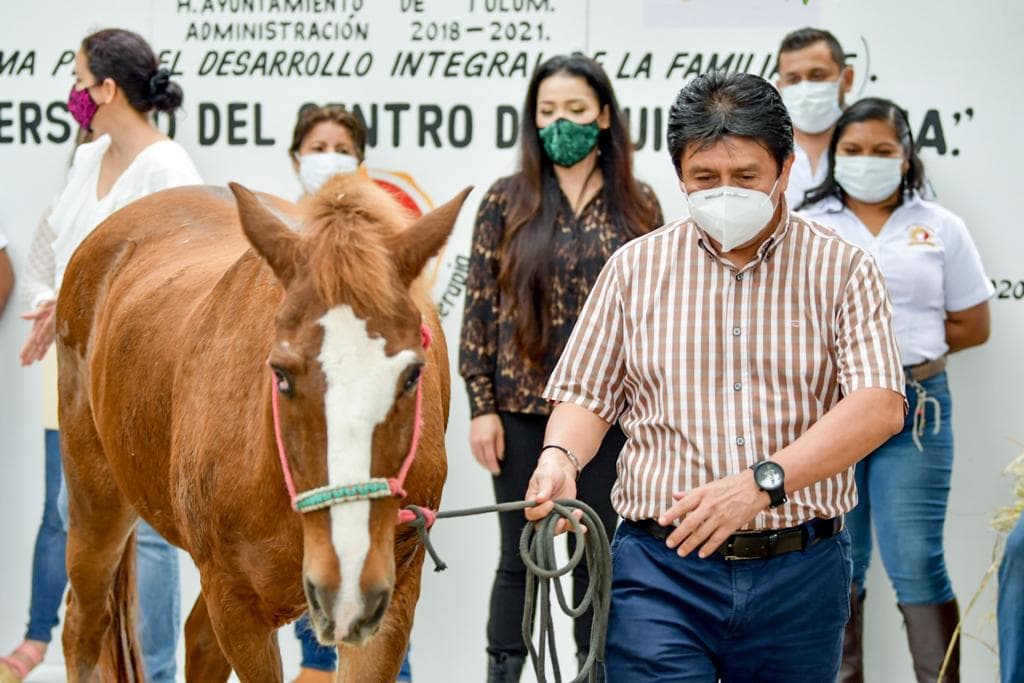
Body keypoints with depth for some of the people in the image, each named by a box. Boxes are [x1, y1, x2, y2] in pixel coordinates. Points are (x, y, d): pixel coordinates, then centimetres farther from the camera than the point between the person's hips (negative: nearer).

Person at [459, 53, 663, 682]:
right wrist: (482, 405, -5)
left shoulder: (639, 206, 3)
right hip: (523, 407, -1)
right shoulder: (507, 203, 0)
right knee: (520, 556, 5)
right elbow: (480, 308, 0)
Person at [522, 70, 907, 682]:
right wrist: (560, 456, -12)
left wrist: (762, 482, -23)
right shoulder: (637, 267, 9)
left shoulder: (842, 269, 2)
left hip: (801, 573, 0)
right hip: (660, 569, 0)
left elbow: (880, 404, -10)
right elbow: (588, 396, 12)